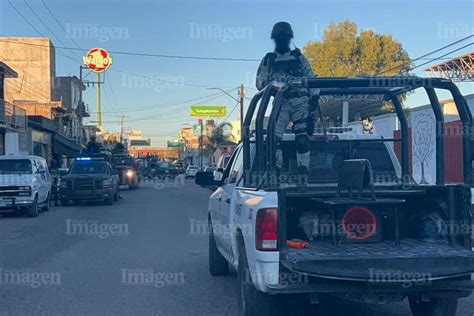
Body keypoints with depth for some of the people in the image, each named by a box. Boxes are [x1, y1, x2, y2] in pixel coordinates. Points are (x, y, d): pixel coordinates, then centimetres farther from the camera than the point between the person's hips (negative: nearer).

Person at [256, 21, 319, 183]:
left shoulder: (299, 57, 18)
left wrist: (314, 96, -2)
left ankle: (303, 173, -11)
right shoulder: (268, 59, 17)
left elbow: (311, 77, 13)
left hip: (300, 101, 0)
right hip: (281, 103, 0)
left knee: (302, 137, -12)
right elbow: (260, 82, 10)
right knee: (274, 136, -16)